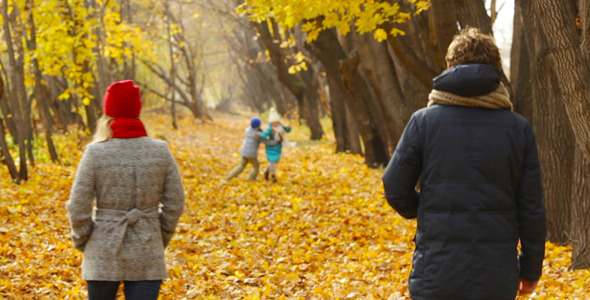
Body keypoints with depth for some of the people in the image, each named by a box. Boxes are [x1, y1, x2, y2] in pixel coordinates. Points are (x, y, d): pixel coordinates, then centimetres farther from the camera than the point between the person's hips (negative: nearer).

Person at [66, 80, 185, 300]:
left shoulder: (95, 152, -10)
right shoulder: (161, 151, -4)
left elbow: (78, 207, -7)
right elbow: (175, 204, 1)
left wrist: (82, 241, 9)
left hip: (103, 253, -1)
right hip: (147, 256, 1)